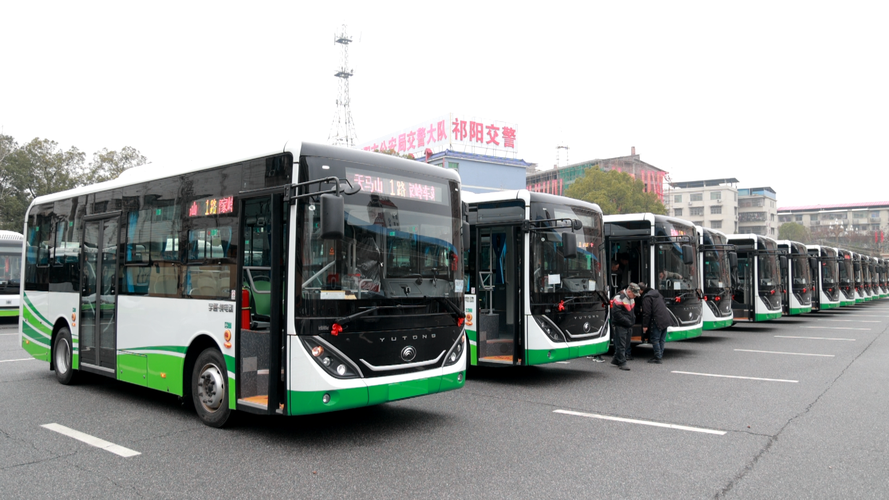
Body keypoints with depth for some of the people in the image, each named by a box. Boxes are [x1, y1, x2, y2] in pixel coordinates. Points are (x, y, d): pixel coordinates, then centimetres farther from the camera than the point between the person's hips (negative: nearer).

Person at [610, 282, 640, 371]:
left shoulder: (631, 299, 13)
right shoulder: (619, 298, -17)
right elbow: (616, 313, -21)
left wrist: (632, 321, 11)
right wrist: (627, 321, -19)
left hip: (628, 326, 9)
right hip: (620, 326, -9)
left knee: (626, 344, 13)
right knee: (621, 344, -7)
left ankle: (616, 360, 24)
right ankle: (622, 363, -2)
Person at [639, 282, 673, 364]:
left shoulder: (646, 297, -13)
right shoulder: (656, 293, 15)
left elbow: (646, 313, -15)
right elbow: (664, 304, 24)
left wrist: (645, 325, -9)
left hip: (657, 322, -9)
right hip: (665, 319, 9)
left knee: (655, 339, -1)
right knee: (661, 339, 15)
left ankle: (657, 357, -2)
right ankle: (660, 355, 21)